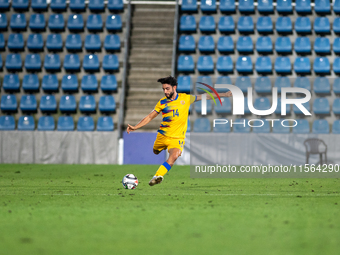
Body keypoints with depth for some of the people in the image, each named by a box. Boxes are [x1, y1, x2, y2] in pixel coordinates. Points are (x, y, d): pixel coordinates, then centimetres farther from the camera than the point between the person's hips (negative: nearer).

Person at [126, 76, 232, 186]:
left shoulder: (185, 98, -1)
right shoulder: (162, 102, 0)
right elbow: (150, 117, 3)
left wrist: (223, 95, 9)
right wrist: (135, 127, -7)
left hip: (177, 137, -2)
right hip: (163, 135, 2)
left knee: (174, 156, -26)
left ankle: (158, 176, -29)